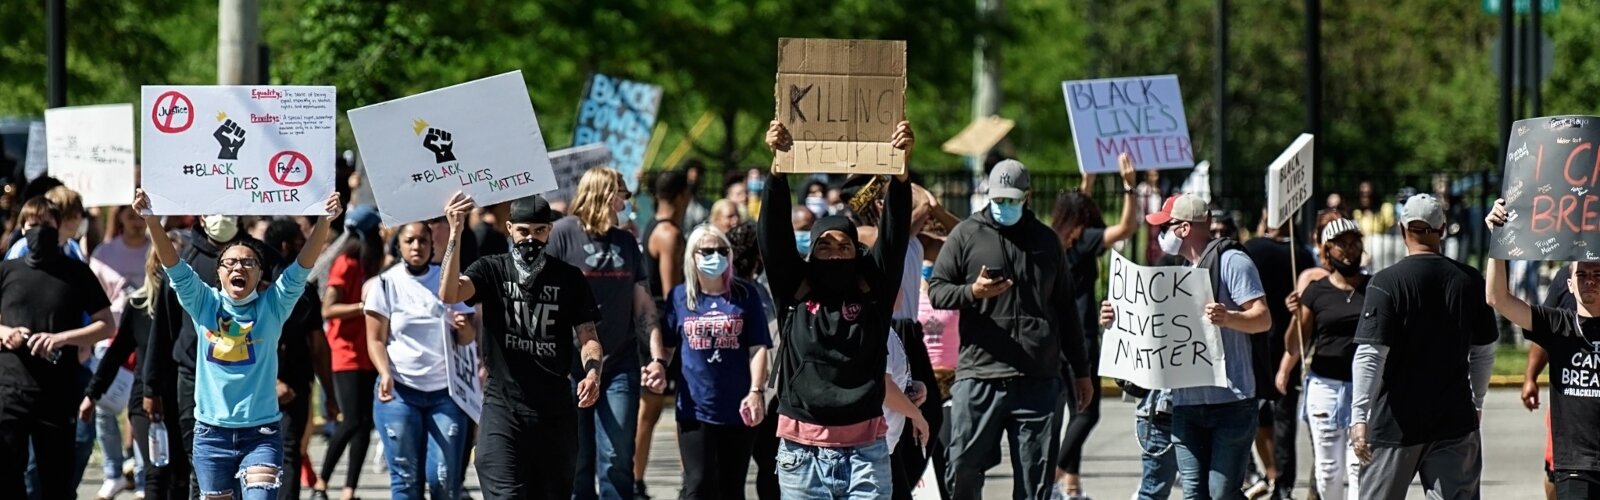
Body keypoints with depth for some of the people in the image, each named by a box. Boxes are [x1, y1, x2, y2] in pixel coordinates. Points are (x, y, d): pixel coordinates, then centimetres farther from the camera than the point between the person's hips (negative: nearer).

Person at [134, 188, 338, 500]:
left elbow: (303, 267, -11)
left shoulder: (272, 305, 1)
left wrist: (324, 222, -26)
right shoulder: (205, 304, 4)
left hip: (261, 432, -2)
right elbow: (174, 267, -7)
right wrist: (151, 220, -22)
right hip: (212, 431, 2)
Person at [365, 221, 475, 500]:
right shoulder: (386, 284, 2)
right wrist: (385, 374, -17)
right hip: (399, 392, -1)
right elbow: (376, 339, 1)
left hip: (444, 392, 1)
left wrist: (464, 328, -13)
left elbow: (467, 339, 10)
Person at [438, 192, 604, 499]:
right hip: (503, 407, -2)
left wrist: (592, 373, -18)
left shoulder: (568, 278, 7)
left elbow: (588, 335, 4)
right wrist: (455, 234, -27)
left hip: (556, 410, 2)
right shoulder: (492, 271, 2)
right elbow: (449, 293, -16)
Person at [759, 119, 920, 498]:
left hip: (866, 450, 0)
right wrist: (778, 166, -16)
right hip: (802, 452, 0)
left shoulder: (873, 292, 6)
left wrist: (900, 168, -15)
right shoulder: (794, 292, 5)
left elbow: (895, 233, -2)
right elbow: (774, 232, -4)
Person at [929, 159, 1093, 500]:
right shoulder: (966, 235, 8)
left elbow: (1065, 308, 22)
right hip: (979, 375, -2)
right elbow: (936, 291, 6)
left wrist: (1080, 370, 21)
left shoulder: (1046, 240, 17)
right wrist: (972, 292, -15)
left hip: (1038, 379, 2)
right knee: (964, 466, -5)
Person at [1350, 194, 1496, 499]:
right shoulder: (1469, 281, 3)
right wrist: (1476, 403, 26)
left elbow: (1370, 355, -15)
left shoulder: (1386, 282, -10)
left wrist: (1359, 417, -14)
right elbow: (1484, 353, 12)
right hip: (1455, 419, 3)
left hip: (1397, 420, -3)